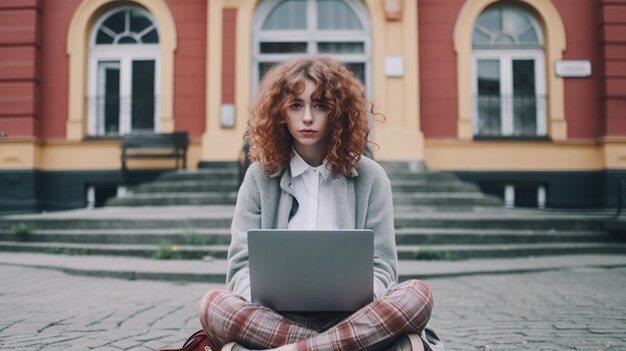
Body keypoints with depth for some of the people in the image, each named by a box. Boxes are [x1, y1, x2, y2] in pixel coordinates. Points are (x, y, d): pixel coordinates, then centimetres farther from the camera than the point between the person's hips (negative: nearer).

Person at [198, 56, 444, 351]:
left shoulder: (370, 177, 6)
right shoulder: (260, 176, 7)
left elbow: (382, 270, 4)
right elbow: (242, 267, 3)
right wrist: (265, 303, -20)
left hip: (351, 316, 0)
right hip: (277, 318, 0)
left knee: (416, 295, -29)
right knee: (214, 305, -30)